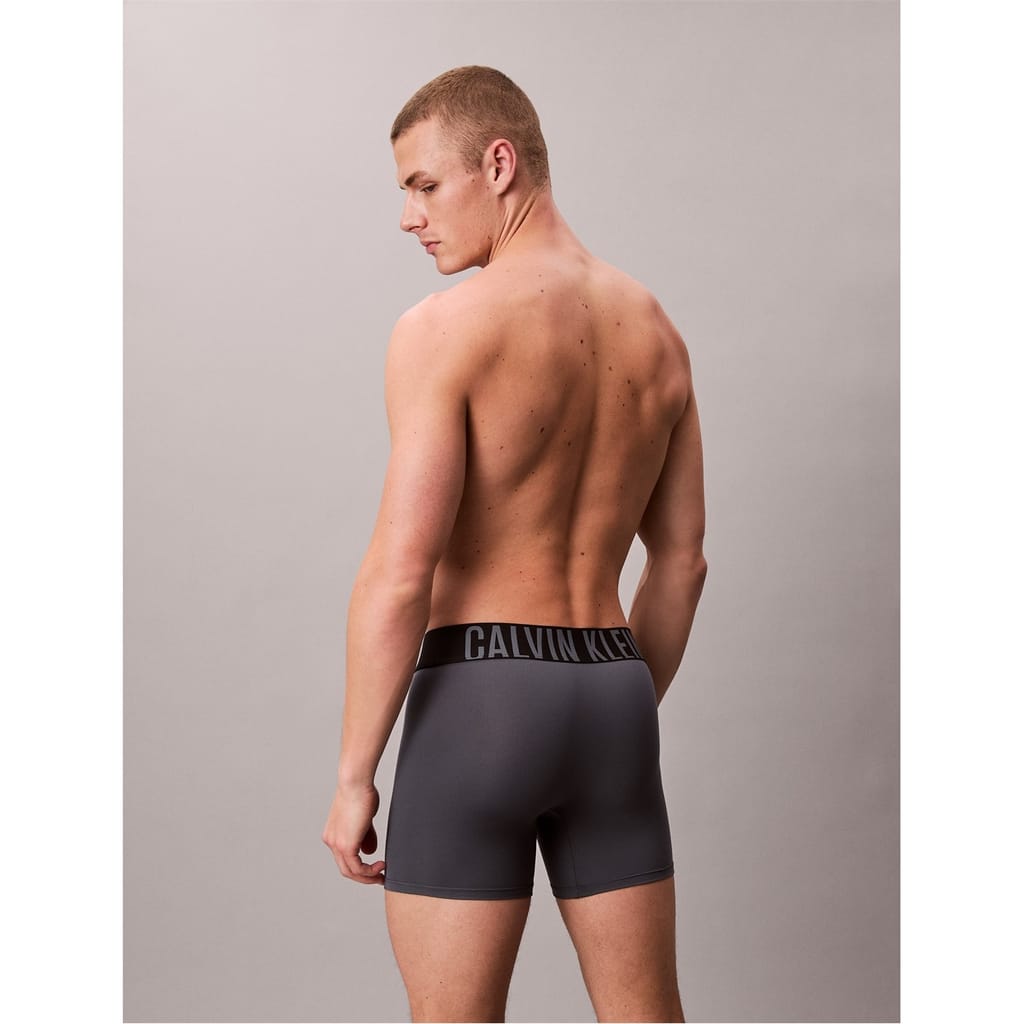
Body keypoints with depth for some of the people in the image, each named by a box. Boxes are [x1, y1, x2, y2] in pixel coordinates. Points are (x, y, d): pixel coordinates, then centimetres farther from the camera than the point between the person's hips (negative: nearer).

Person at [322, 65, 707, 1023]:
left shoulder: (445, 327, -11)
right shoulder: (655, 331, 10)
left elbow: (400, 572, -16)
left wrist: (352, 777, -8)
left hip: (478, 698, -6)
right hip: (610, 694, 6)